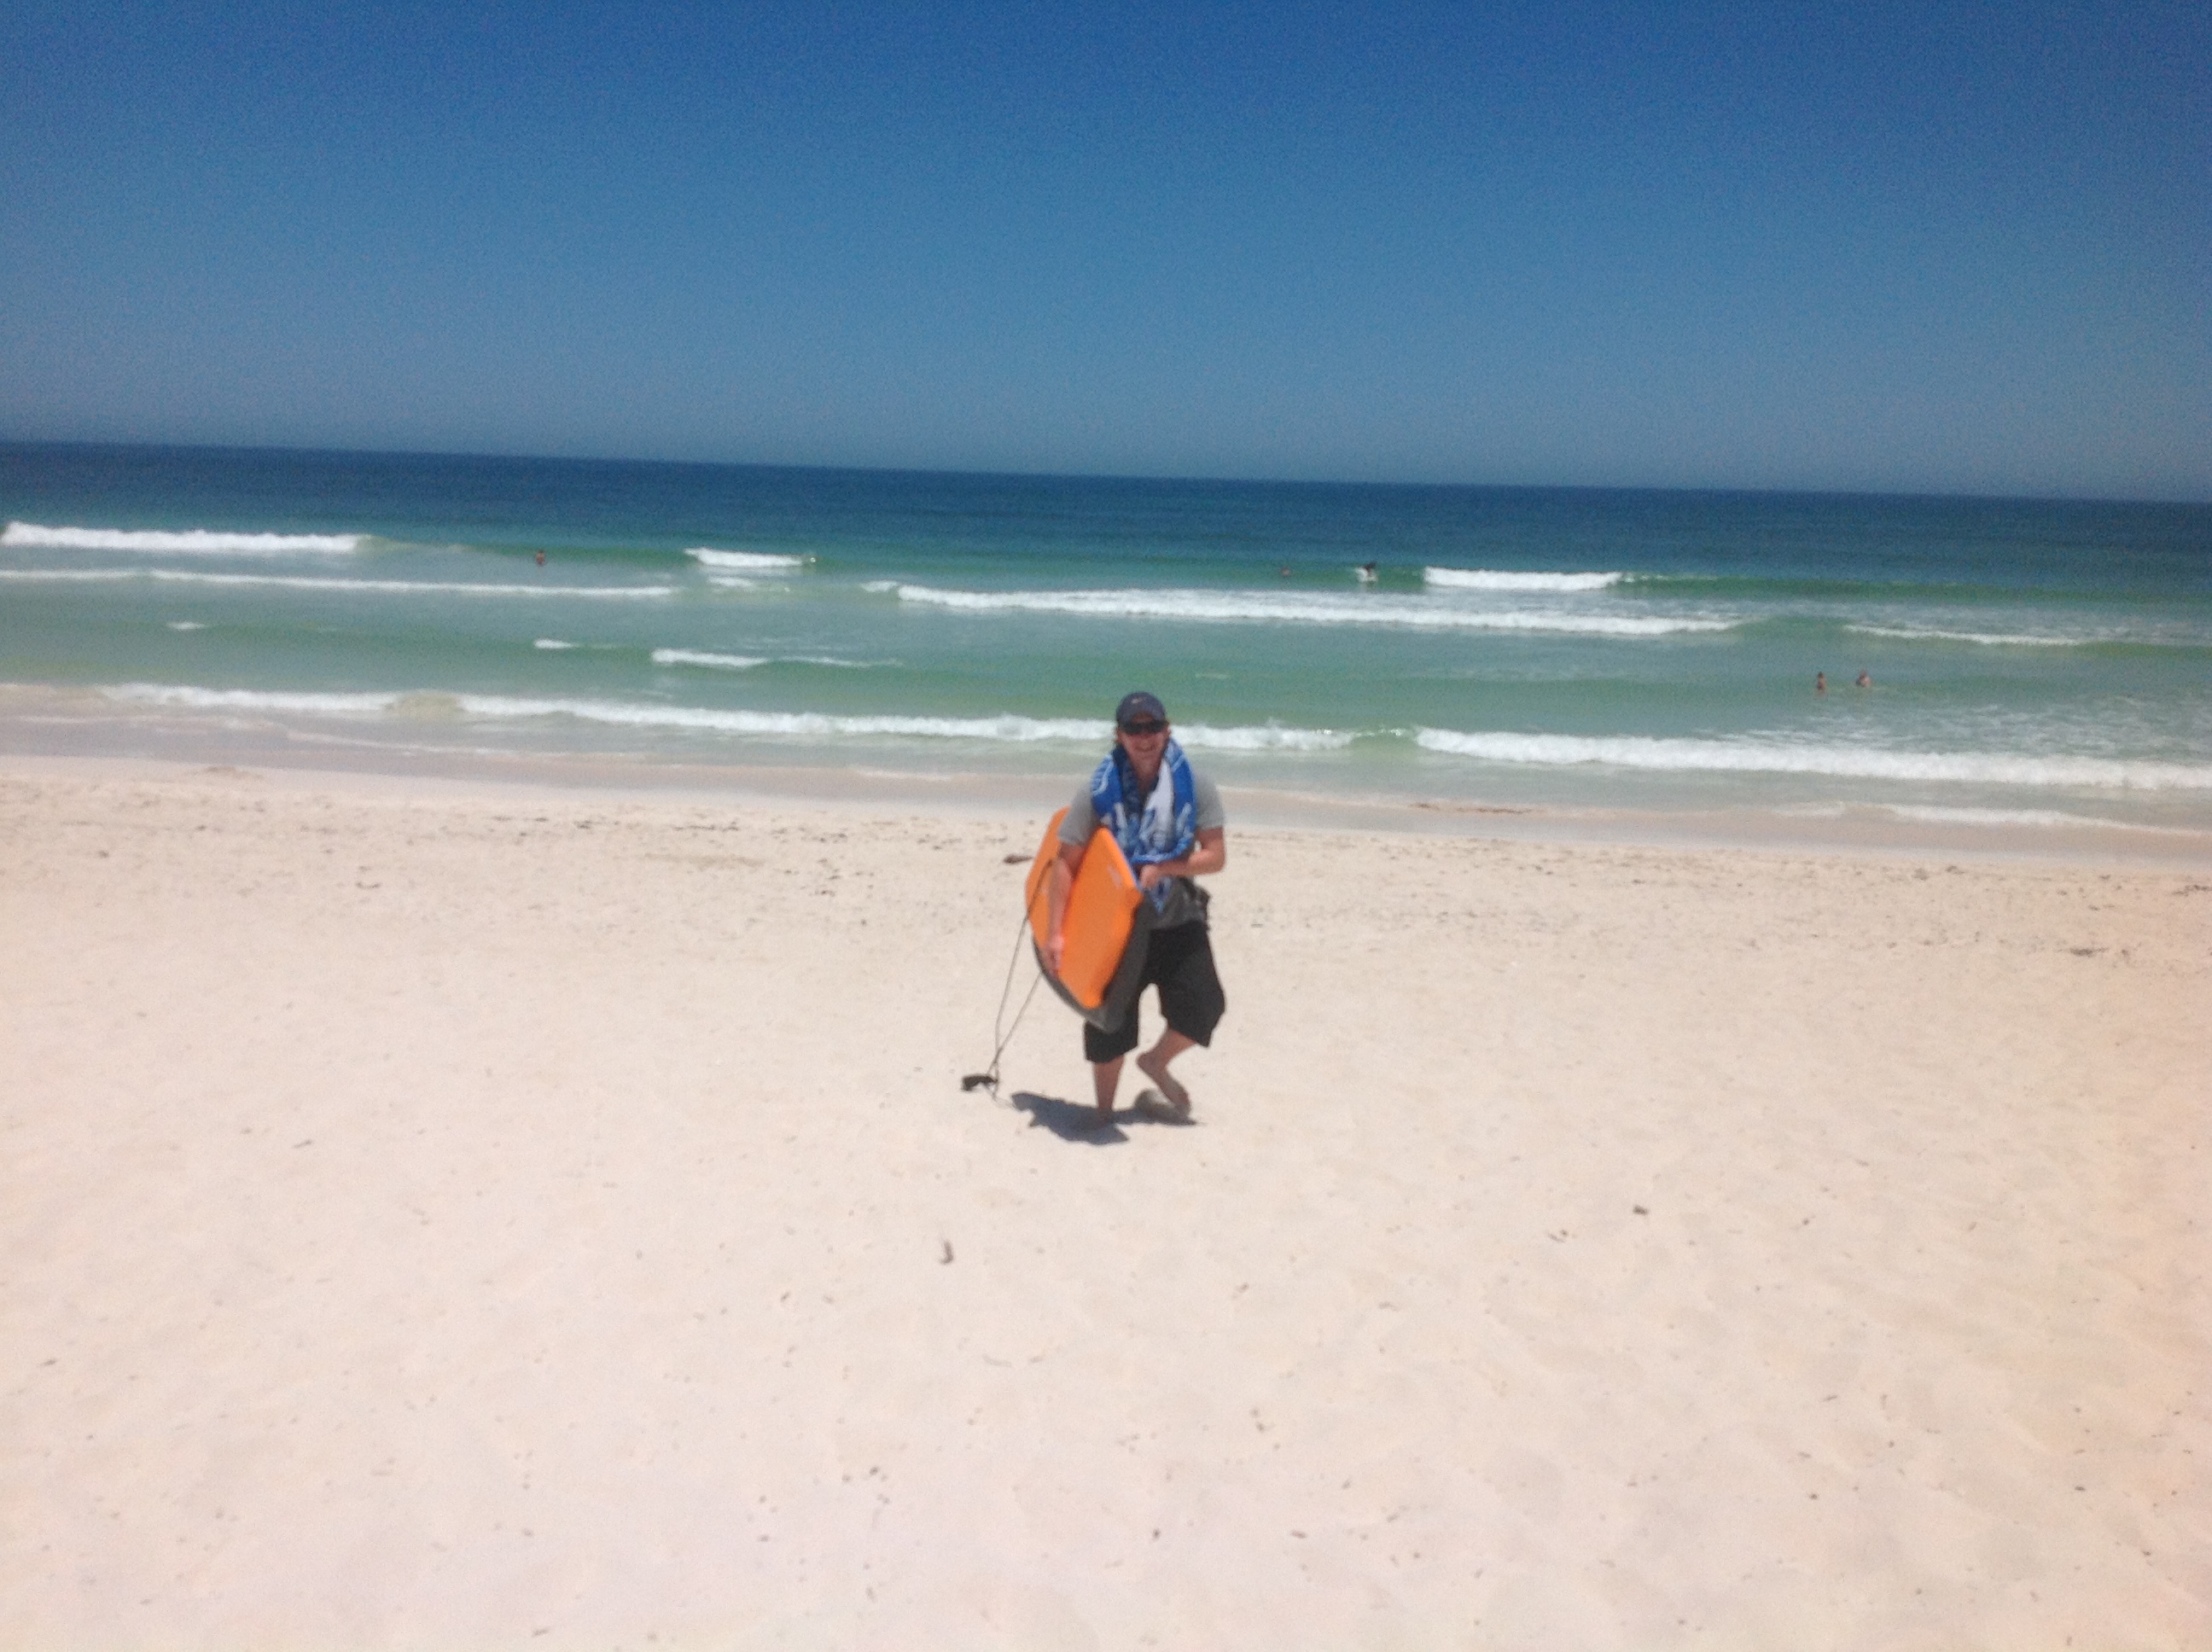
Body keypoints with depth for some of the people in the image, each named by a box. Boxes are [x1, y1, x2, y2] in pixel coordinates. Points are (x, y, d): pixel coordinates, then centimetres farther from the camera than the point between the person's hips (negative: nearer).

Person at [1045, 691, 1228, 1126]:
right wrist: (1055, 933, -16)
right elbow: (1065, 863, -10)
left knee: (1203, 1008, -10)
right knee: (1108, 1028, 4)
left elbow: (1215, 856, -8)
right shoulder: (1099, 791, -10)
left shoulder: (1195, 787, -7)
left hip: (1178, 923, 1)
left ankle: (1155, 1063, 21)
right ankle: (1104, 1114, 24)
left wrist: (1163, 868, -23)